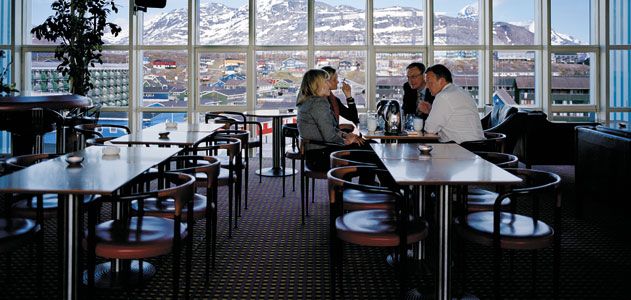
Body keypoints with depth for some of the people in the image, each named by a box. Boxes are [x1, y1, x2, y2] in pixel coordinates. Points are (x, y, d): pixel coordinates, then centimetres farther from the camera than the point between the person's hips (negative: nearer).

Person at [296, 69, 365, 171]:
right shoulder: (319, 104, -19)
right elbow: (330, 137, -21)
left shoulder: (308, 102, 12)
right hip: (320, 157, -9)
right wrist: (346, 141, -3)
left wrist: (345, 135, 8)